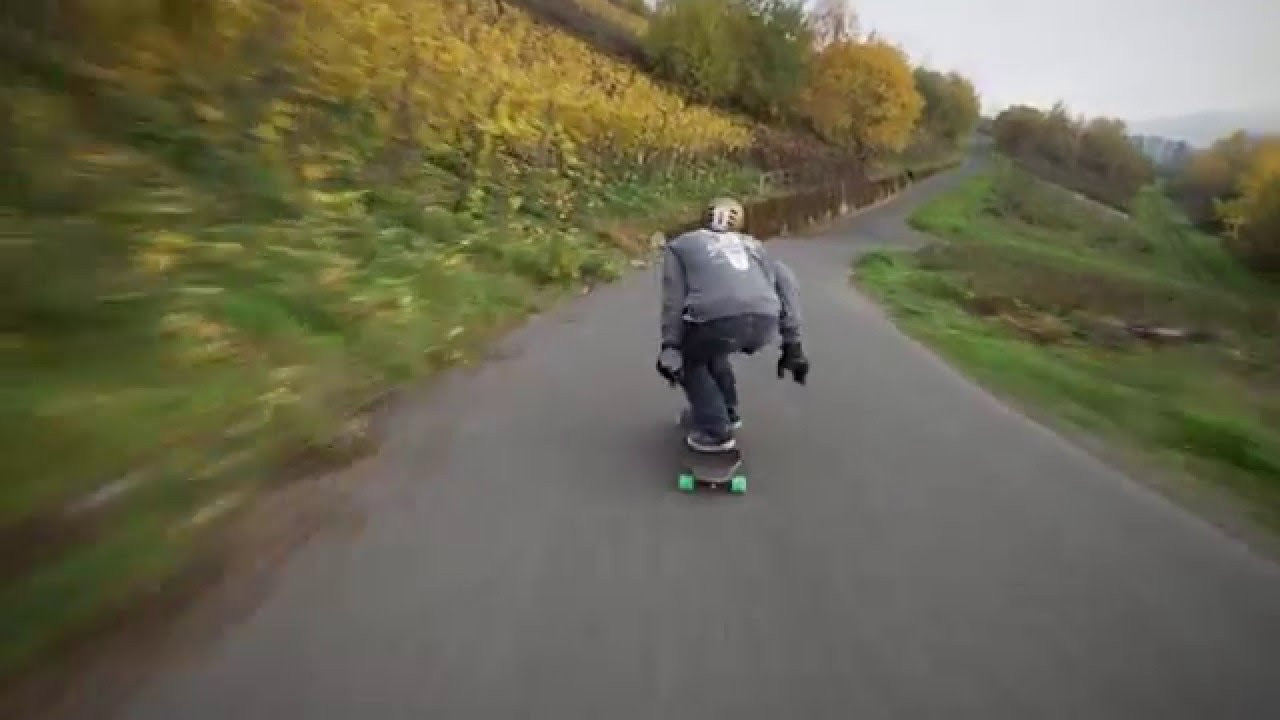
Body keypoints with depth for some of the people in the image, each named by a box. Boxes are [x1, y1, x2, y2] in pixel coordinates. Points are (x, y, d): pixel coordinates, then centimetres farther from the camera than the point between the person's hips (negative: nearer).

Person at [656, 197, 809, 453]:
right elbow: (785, 282, 20)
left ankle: (716, 431, 19)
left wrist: (669, 348, 7)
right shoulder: (751, 245, 35)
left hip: (719, 319, -5)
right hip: (765, 323, 5)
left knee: (690, 359, 28)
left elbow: (674, 298, 11)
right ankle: (727, 412, 43)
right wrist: (792, 343, 17)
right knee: (707, 347, 35)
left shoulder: (679, 245, 26)